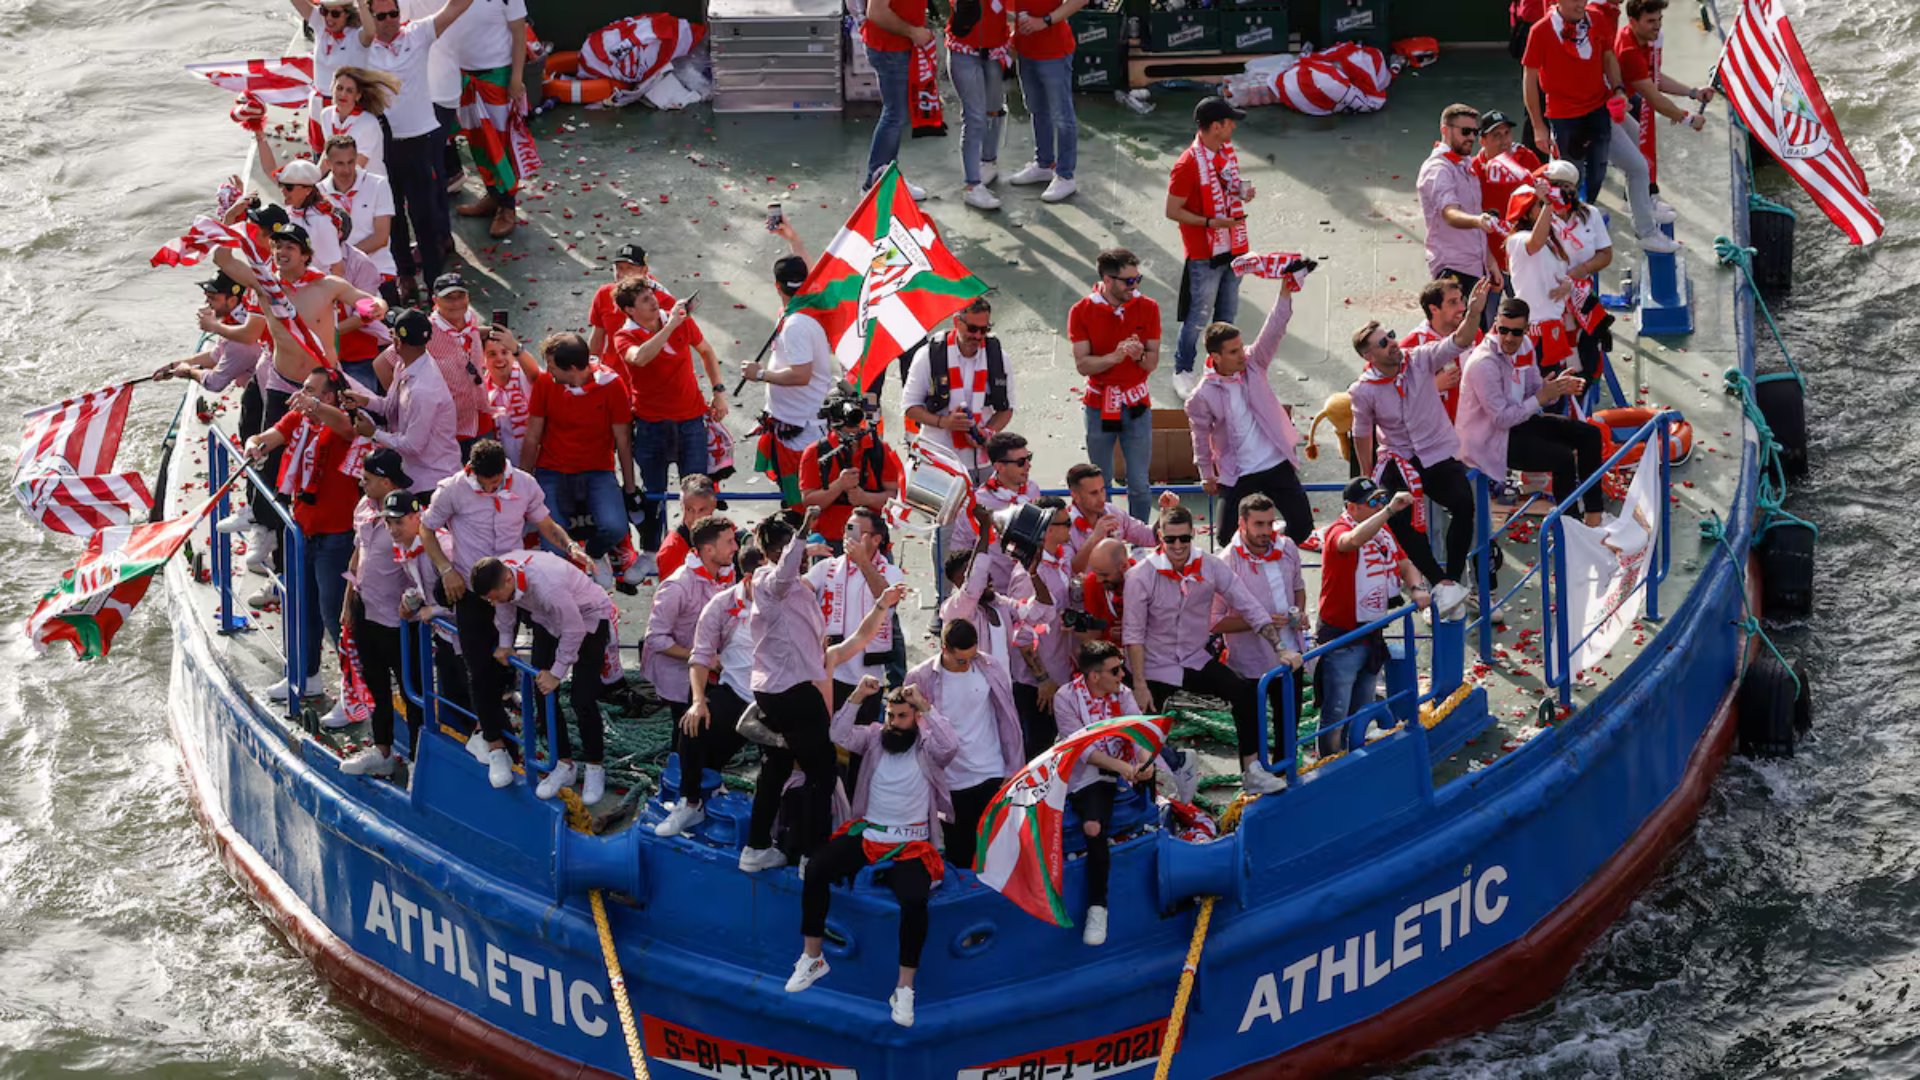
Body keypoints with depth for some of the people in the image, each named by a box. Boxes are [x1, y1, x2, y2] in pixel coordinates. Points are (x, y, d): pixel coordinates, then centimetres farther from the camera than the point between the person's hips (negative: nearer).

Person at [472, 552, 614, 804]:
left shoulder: (547, 586, -44)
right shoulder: (498, 575, -22)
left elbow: (573, 631, -30)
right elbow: (505, 605, 4)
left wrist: (556, 673, -21)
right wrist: (505, 643, 6)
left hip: (589, 617, -7)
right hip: (548, 619, 7)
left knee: (582, 699, -12)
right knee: (543, 691, 1)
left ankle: (594, 769, 7)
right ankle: (563, 765, 14)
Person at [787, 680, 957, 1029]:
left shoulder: (927, 746, -2)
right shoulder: (875, 736, 7)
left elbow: (950, 746, -23)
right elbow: (841, 736, -7)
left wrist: (925, 706, -24)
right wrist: (857, 698, -18)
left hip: (911, 844, -4)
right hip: (867, 833, 4)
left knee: (914, 899, -30)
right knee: (816, 869, -19)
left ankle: (905, 989, -20)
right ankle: (811, 959, -5)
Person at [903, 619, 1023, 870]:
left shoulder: (991, 669, -4)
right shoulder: (920, 679, -8)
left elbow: (1008, 721, 3)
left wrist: (1013, 771, 2)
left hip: (991, 777, 1)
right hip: (952, 782, -1)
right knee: (959, 853, 7)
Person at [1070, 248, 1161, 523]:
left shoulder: (1147, 308, 1)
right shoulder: (1082, 312, -5)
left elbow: (1153, 362, 3)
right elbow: (1082, 364, -9)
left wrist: (1140, 356, -20)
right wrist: (1114, 357, -25)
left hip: (1137, 407, 1)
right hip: (1099, 407, -1)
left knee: (1139, 485, 2)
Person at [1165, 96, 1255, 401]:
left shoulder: (1228, 150, 4)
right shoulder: (1188, 164, -21)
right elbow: (1172, 211, -17)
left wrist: (1242, 192, -2)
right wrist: (1209, 222, -25)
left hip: (1232, 248, 7)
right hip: (1204, 255, -7)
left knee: (1228, 312, 16)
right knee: (1199, 316, 0)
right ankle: (1183, 373, 14)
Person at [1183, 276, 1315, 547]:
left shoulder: (1253, 364, -4)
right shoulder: (1203, 396, -10)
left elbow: (1273, 330, -15)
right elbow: (1201, 435, 3)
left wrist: (1285, 291, -28)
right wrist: (1207, 475, 9)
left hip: (1278, 464, 2)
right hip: (1237, 475, -2)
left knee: (1302, 525, 2)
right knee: (1227, 537, -3)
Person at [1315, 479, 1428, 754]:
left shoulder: (1383, 531, 8)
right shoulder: (1338, 532, -18)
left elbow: (1405, 565, 16)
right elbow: (1354, 540, -42)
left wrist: (1416, 588, -6)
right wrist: (1390, 510, -48)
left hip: (1373, 637, 8)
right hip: (1341, 640, -8)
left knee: (1361, 713, 18)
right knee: (1336, 715, -1)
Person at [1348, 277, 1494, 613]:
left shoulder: (1420, 360, -9)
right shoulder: (1363, 391, -9)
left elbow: (1458, 342, -22)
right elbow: (1362, 434, 6)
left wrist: (1474, 312, -40)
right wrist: (1367, 477, 14)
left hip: (1441, 457, 0)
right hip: (1399, 459, 0)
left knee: (1464, 504, -26)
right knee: (1398, 518, -27)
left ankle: (1453, 577, -12)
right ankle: (1441, 583, -18)